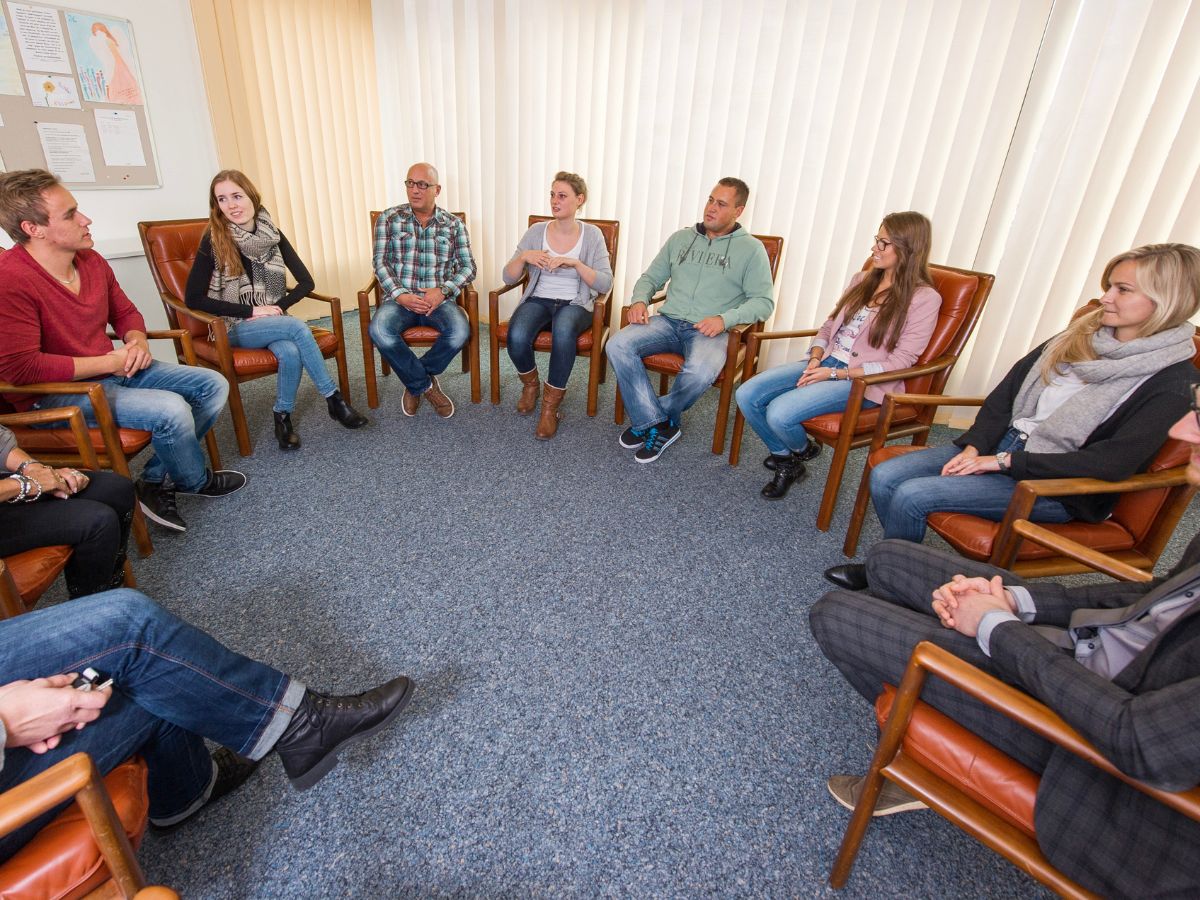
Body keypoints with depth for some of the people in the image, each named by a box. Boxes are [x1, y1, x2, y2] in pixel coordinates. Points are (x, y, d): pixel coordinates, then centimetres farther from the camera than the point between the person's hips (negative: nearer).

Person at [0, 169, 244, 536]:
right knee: (170, 409, -29)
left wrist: (138, 342, -5)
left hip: (113, 368, 9)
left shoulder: (90, 259, 1)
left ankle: (157, 480, -1)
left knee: (213, 385, -1)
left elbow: (125, 312, 17)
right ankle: (196, 481, 3)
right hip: (55, 395, -8)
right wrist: (108, 362, -21)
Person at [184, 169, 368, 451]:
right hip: (234, 326, -3)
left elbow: (306, 282, 2)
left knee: (291, 353, -31)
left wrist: (278, 306, -12)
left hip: (273, 320, 3)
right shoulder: (214, 240, -9)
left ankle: (283, 417, -11)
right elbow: (193, 298, -12)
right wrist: (251, 310, -17)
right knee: (298, 327, -30)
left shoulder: (272, 234, 1)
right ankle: (333, 398, -21)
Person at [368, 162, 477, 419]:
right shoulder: (388, 219, 8)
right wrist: (401, 296, -15)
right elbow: (381, 263, 2)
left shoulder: (453, 224, 9)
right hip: (400, 298, 0)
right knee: (379, 331, -32)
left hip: (438, 298, 0)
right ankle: (427, 385, -9)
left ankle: (414, 382, -5)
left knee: (460, 332, -32)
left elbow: (468, 266, 4)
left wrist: (443, 291, -14)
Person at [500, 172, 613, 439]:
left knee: (563, 333, -38)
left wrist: (575, 263, -19)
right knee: (516, 338, -31)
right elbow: (508, 278, 6)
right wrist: (523, 257, -14)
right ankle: (530, 384, 3)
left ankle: (551, 404, -20)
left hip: (575, 304, -2)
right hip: (538, 300, 2)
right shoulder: (536, 231, 4)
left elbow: (605, 285, -7)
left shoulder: (592, 235, 1)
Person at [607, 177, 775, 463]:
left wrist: (725, 318, -19)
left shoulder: (751, 249, 5)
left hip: (710, 330, -3)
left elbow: (763, 301, -2)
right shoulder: (681, 238, 17)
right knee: (617, 345, -23)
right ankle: (658, 424, -15)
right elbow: (651, 277, 21)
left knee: (700, 373, -37)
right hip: (668, 321, 4)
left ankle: (648, 418, -6)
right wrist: (640, 300, -2)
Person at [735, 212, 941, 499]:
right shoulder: (862, 280, 13)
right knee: (747, 395, -13)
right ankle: (786, 460, 9)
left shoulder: (924, 298, -7)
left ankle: (803, 451, 9)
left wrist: (835, 374, -16)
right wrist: (816, 359, -6)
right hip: (824, 364, 7)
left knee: (779, 413, -28)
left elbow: (899, 363, -11)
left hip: (860, 380, -7)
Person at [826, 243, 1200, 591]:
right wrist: (973, 446, -8)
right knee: (885, 476, -12)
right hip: (1003, 444, 6)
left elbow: (1116, 461, -19)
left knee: (911, 496, -23)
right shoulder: (1078, 336, 8)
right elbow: (1005, 394, 8)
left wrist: (1004, 461, -20)